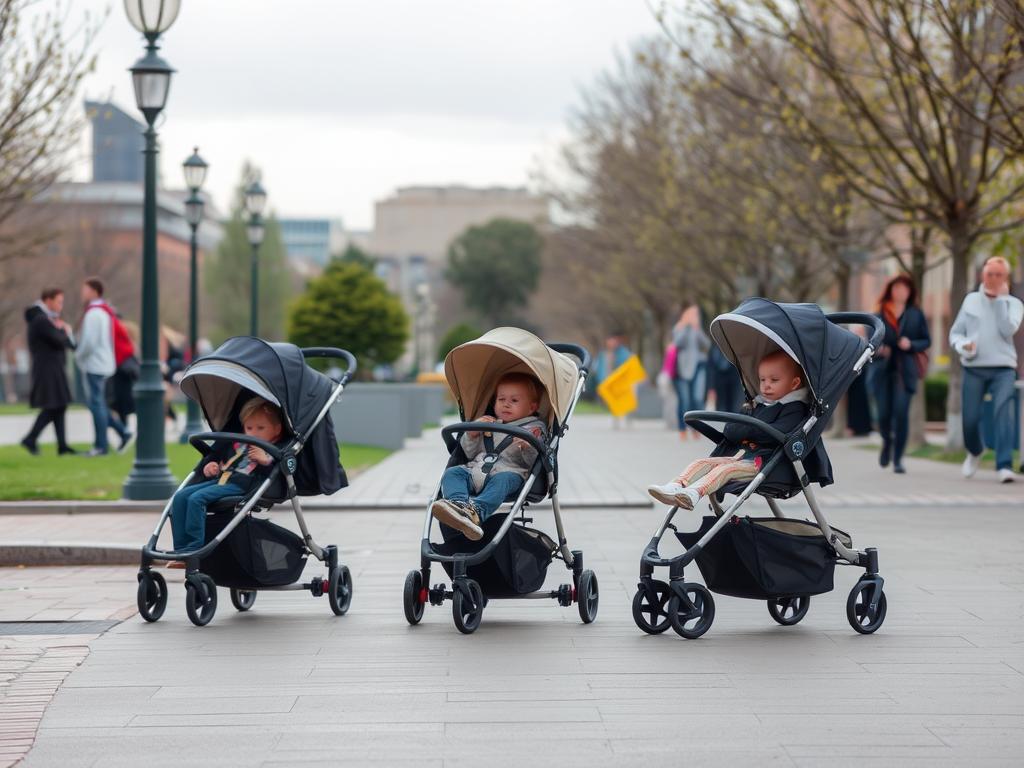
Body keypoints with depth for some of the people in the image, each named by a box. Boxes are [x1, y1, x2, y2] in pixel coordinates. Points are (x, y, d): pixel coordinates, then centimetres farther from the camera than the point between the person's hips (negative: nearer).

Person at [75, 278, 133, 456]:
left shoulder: (93, 313, -15)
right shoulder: (106, 311, 15)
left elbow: (89, 341, -21)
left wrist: (78, 355, -4)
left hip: (95, 365, -9)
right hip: (105, 364, 9)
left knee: (97, 404, -5)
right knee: (99, 404, 14)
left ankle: (101, 446, -2)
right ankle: (123, 432, 9)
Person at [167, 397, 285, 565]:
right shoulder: (237, 444, 28)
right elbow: (214, 454, 39)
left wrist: (266, 461, -22)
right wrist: (209, 465, 21)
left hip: (239, 486, -8)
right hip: (218, 480, 8)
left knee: (197, 498, -26)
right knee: (180, 497, -9)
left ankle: (194, 549, -26)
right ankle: (180, 549, -13)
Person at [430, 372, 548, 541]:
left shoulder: (534, 428, 15)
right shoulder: (487, 424, 31)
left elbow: (533, 462, 1)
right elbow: (469, 453, 27)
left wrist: (528, 448, -21)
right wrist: (471, 434, 8)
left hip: (509, 471, -5)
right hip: (476, 469, 5)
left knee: (502, 480, -38)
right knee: (452, 473, -20)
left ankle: (476, 511, -66)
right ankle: (459, 502, -52)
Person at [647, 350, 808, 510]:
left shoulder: (795, 408, 0)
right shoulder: (759, 405, 26)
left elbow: (779, 433, -19)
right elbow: (729, 431, 22)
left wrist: (748, 431, -6)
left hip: (763, 461, -8)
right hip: (738, 455, 8)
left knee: (726, 468, -31)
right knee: (702, 463, -9)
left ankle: (694, 493, -52)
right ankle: (674, 487, -30)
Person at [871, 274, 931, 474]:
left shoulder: (916, 315, 7)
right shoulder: (879, 315, 8)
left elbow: (926, 341, 9)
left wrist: (911, 345, -10)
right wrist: (878, 349, -11)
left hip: (905, 370, -1)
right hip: (883, 369, 1)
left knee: (901, 412, -14)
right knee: (884, 413, -2)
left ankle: (898, 458, -5)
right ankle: (887, 441, 33)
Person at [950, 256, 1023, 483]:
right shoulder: (971, 300, 12)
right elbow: (955, 333, 14)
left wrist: (1000, 299, -10)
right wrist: (962, 345, -8)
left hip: (1003, 369, -2)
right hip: (973, 368, 2)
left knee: (1003, 412, -20)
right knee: (970, 418, -1)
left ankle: (1004, 466, -24)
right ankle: (974, 452, 31)